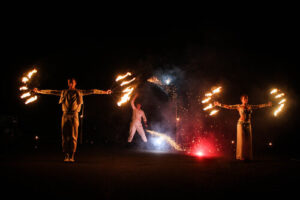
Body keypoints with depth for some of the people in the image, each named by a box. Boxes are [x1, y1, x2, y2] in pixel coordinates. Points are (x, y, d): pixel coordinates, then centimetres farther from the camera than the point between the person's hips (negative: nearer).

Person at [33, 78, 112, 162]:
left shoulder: (79, 92, 10)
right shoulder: (63, 92, 15)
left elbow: (93, 91, 8)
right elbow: (51, 92, 17)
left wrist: (105, 92, 6)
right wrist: (39, 91, 16)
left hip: (74, 115, -1)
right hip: (65, 115, 1)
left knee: (73, 137, -6)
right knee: (65, 137, -1)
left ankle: (71, 156, -3)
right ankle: (66, 156, 3)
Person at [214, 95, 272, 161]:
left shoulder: (250, 106, 11)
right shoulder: (239, 106, -1)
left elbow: (259, 106, 19)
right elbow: (229, 106, -4)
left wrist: (267, 105, 23)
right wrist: (219, 104, -10)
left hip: (248, 124, 4)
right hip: (241, 124, -4)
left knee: (248, 140, 3)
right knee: (241, 140, -5)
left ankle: (248, 156, 8)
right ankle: (241, 156, 1)